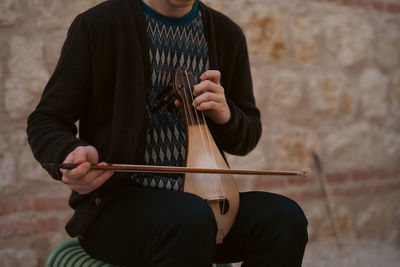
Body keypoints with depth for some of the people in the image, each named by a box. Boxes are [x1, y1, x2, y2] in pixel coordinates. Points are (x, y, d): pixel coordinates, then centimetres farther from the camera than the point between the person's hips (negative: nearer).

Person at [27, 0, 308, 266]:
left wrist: (225, 115, -8)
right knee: (192, 220, -37)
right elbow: (45, 123, 0)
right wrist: (71, 153, -24)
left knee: (285, 217, -24)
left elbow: (248, 137, 16)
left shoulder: (228, 35, 10)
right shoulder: (96, 24, -2)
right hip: (117, 205, -4)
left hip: (199, 199, 5)